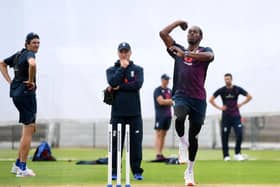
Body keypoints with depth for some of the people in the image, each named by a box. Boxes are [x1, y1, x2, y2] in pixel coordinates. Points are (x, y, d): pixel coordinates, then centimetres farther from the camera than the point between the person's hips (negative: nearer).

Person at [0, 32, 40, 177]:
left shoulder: (18, 54, 15)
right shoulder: (29, 54, -12)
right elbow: (32, 64, -37)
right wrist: (30, 81, -21)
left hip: (16, 93, 9)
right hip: (26, 93, -9)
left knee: (31, 128, 18)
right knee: (28, 131, -4)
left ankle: (18, 164, 20)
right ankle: (22, 168, -3)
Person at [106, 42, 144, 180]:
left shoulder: (138, 69, 11)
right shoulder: (111, 70, 11)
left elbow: (137, 84, -8)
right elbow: (113, 83, -11)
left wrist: (119, 87, -9)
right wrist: (122, 67, -4)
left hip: (134, 113, 0)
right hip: (117, 113, 0)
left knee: (136, 143, 0)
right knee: (116, 143, -1)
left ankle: (137, 171, 5)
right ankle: (114, 172, 4)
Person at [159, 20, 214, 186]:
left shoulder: (205, 50, 9)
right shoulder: (178, 49, 16)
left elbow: (209, 56, -17)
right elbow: (163, 33, 9)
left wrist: (185, 54, -21)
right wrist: (179, 22, 17)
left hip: (199, 99, 0)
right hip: (181, 95, 0)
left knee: (193, 137, 6)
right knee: (179, 116, -35)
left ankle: (190, 171, 21)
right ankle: (182, 142, -6)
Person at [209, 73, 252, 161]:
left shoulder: (237, 89, 0)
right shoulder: (221, 90, -2)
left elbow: (249, 97, 10)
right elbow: (211, 100, 5)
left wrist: (241, 104, 1)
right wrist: (219, 107, -4)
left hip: (236, 116, 0)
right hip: (226, 117, 0)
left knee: (239, 134, -13)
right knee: (224, 137, -1)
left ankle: (237, 154, 1)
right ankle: (226, 156, 10)